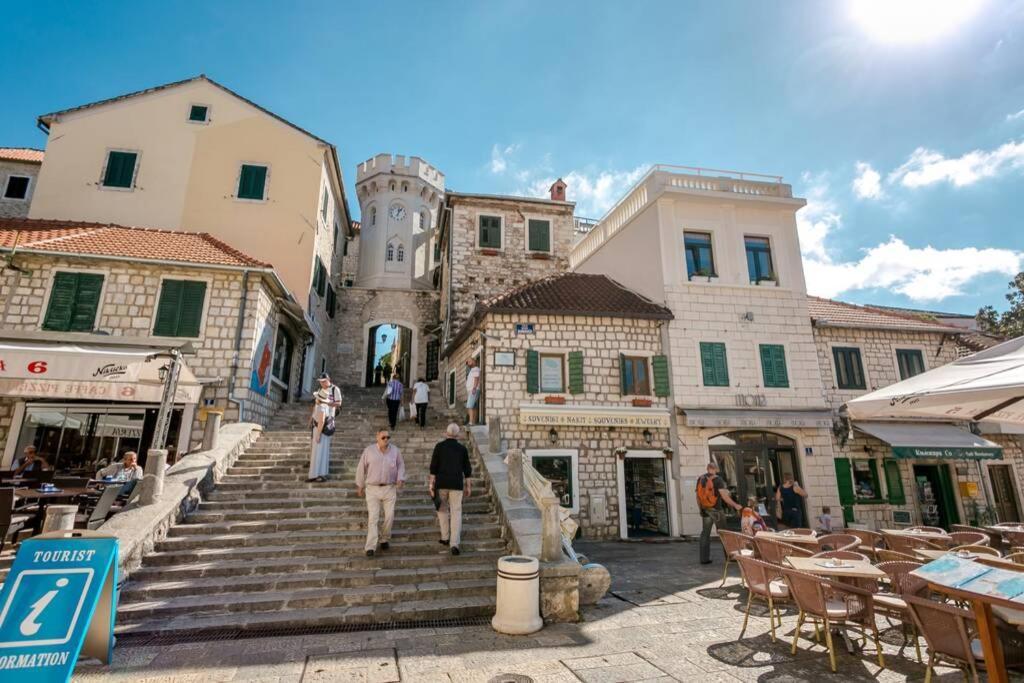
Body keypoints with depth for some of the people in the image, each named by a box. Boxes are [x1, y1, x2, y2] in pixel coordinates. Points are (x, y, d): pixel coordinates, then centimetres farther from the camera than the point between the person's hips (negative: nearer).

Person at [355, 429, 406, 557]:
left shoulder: (395, 450, 2)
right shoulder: (368, 450, -1)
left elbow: (401, 465, 10)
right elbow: (361, 468, 6)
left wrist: (400, 478, -7)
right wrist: (359, 486, 9)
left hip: (390, 488, 2)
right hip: (373, 489, -2)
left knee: (389, 516, 4)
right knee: (373, 518, -6)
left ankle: (385, 539, 26)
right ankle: (370, 547, -4)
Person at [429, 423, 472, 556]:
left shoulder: (439, 446, -1)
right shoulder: (462, 448, 4)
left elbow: (433, 467, -5)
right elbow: (467, 470, 5)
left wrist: (431, 485, -2)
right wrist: (467, 487, 13)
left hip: (441, 483, 0)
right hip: (456, 484, 0)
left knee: (442, 509, 23)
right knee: (456, 514, 2)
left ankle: (445, 537, 29)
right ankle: (454, 544, -10)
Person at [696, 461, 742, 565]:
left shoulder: (700, 479, 4)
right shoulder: (717, 480, -11)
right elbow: (724, 496, -17)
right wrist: (735, 505, -10)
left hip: (705, 510, 4)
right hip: (716, 510, -4)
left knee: (705, 533, 9)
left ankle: (704, 558, 10)